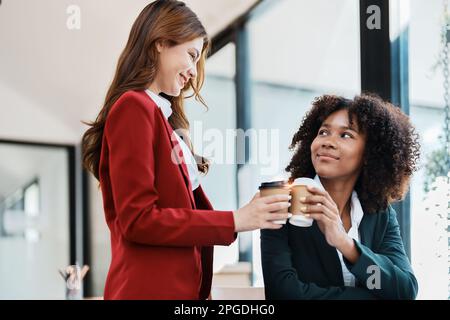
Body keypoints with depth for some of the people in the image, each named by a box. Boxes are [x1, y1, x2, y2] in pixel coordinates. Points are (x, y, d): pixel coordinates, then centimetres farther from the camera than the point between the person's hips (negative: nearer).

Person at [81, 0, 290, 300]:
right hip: (150, 289, -9)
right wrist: (234, 220, -15)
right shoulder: (133, 107, -11)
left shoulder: (163, 115, 17)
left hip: (179, 286, 9)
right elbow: (137, 220, -18)